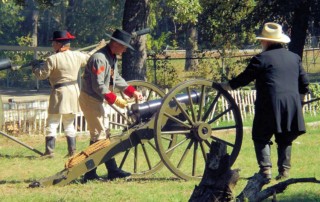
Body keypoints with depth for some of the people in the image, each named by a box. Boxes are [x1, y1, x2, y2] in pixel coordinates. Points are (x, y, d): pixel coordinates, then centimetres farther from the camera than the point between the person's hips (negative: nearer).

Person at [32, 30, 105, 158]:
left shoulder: (53, 59, -14)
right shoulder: (77, 56, 3)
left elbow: (41, 75, -10)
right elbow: (89, 57, 22)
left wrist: (35, 65, 10)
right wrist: (98, 48, 41)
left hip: (60, 92, -6)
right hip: (74, 91, 6)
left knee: (52, 123, -2)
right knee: (69, 123, 16)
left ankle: (50, 151, -9)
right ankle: (72, 150, 14)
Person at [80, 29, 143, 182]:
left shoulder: (112, 58, 10)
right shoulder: (99, 58, -22)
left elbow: (116, 79, 20)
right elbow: (99, 86, -26)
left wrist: (133, 92, 12)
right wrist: (115, 99, -24)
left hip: (96, 100, 11)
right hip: (90, 99, -11)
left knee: (98, 136, 12)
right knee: (99, 136, -9)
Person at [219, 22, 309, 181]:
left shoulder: (262, 59, -3)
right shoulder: (294, 58, 14)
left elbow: (244, 78, 1)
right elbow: (304, 84, 17)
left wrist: (226, 86, 14)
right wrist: (298, 101, 30)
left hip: (270, 106, -5)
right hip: (292, 107, 5)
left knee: (261, 138, 5)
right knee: (285, 140, 15)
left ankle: (265, 169, -7)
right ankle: (284, 170, 9)